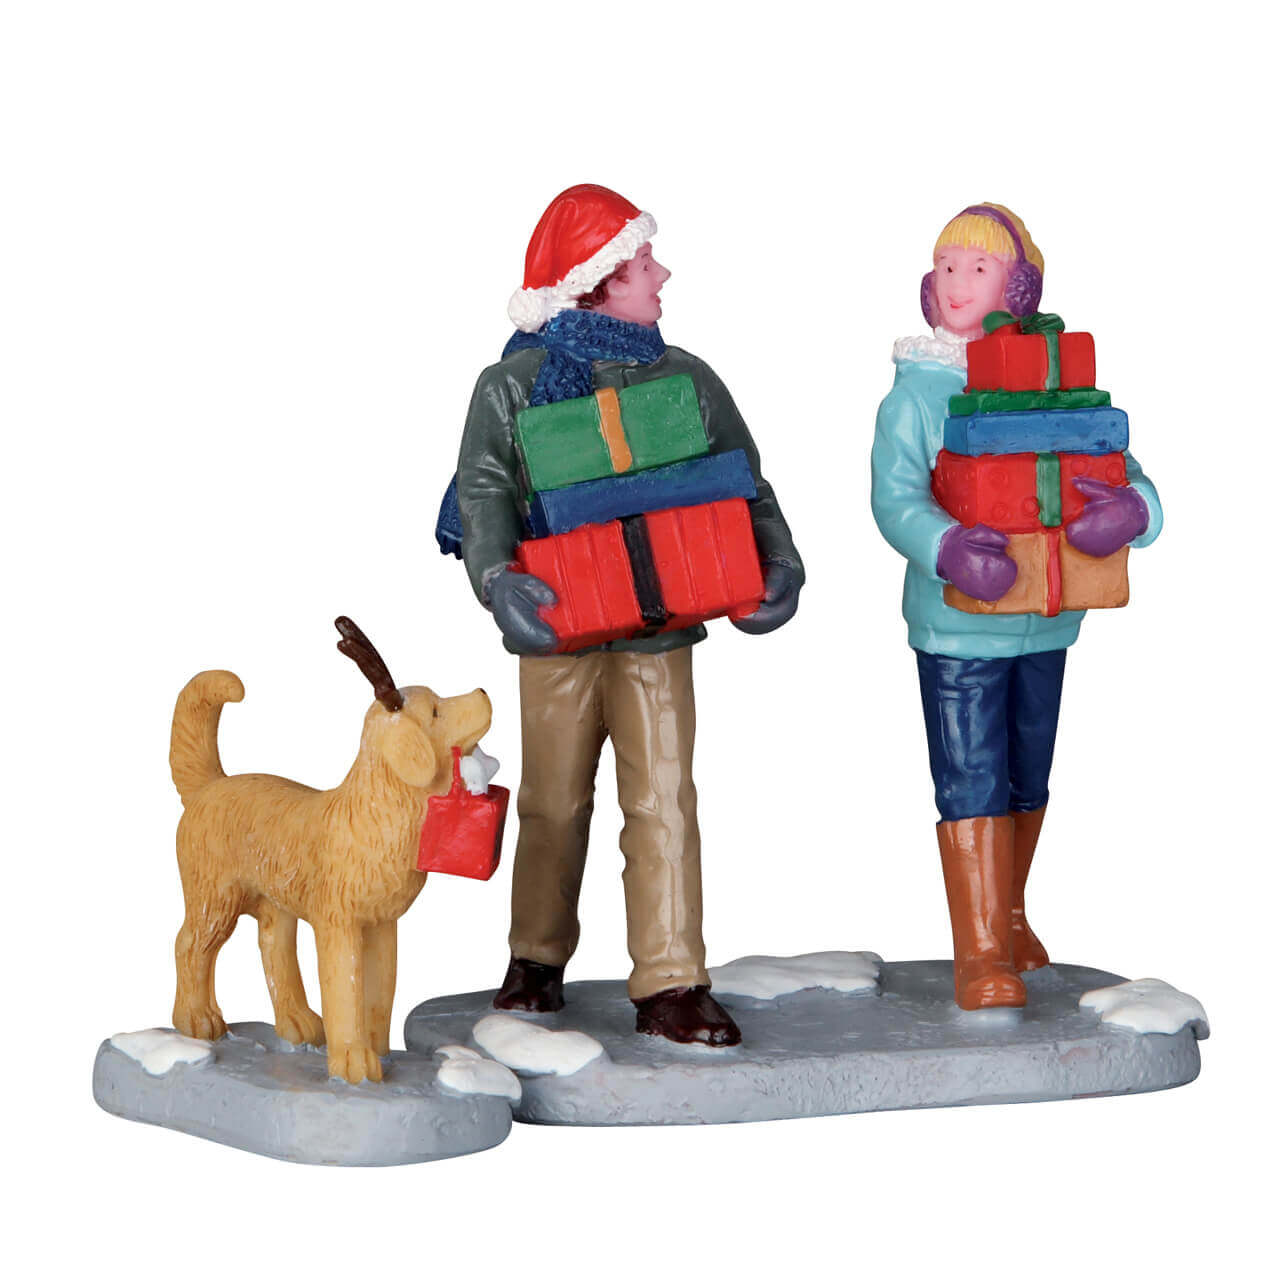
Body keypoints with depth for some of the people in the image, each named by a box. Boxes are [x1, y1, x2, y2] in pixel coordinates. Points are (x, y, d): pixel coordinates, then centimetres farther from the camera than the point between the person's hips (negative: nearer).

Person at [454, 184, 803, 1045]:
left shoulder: (685, 379, 10)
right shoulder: (514, 384, 2)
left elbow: (743, 484, 7)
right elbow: (485, 490, -9)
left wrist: (778, 564, -11)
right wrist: (499, 577, -27)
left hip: (660, 625, 2)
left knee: (663, 800, -5)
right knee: (554, 802, 8)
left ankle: (670, 986, -3)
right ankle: (537, 961, 26)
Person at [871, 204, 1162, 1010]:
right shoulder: (915, 394, -5)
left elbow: (1122, 473, -3)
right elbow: (895, 498, -17)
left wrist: (1131, 508, -29)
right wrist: (948, 549, -37)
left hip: (1045, 619, 4)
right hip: (956, 625, -4)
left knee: (1028, 777, 17)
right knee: (972, 782, -6)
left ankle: (1009, 915, 37)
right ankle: (981, 953, -1)